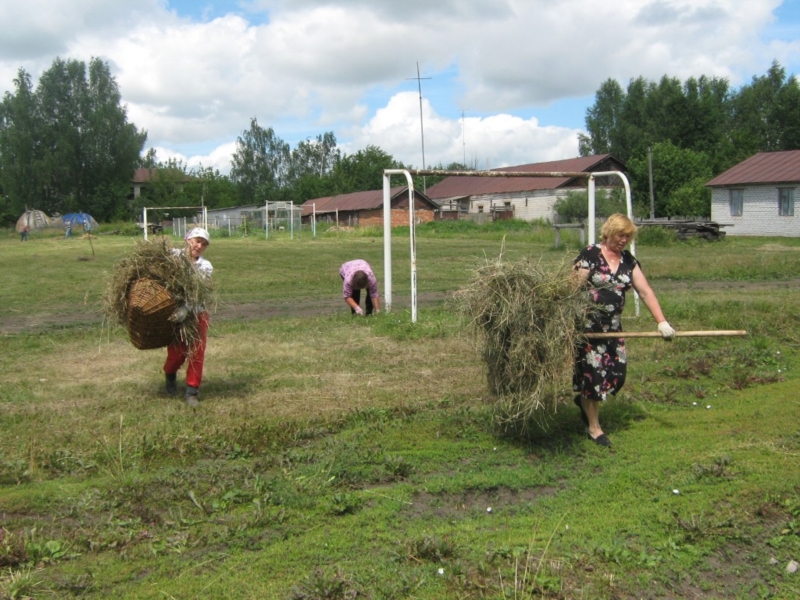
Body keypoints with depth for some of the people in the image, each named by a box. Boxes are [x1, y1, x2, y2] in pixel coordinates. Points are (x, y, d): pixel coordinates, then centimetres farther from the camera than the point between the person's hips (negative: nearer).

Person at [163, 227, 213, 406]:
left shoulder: (205, 267, -5)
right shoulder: (173, 256, -3)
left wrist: (185, 310, -35)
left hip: (196, 313, 1)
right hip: (173, 312, 0)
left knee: (197, 352, -5)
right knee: (176, 353, 1)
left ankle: (192, 391, 7)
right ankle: (170, 375, 35)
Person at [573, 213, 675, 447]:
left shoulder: (628, 261, 8)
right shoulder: (589, 255, -10)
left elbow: (645, 291, 4)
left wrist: (662, 322, -4)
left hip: (613, 325, 6)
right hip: (588, 324, -6)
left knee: (616, 371, 3)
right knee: (592, 371, 0)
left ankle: (584, 399, 33)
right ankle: (594, 427, 14)